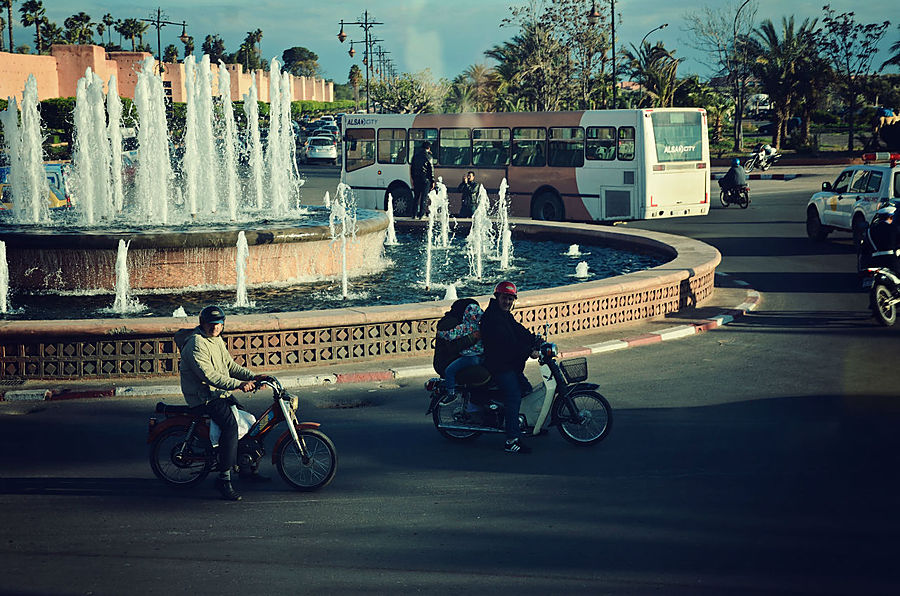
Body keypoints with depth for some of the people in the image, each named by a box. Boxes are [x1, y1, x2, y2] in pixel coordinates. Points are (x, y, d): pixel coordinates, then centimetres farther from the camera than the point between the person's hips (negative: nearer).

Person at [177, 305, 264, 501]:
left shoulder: (217, 340, 12)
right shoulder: (196, 344, -19)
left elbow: (230, 365, 17)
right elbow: (209, 375, -28)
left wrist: (252, 376, 1)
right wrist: (239, 384, -33)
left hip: (220, 393, 10)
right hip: (203, 397, -10)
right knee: (230, 424, -28)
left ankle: (246, 468, 29)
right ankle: (224, 479, -28)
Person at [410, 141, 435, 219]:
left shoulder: (415, 155, 8)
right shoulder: (428, 156, -6)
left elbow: (412, 168, 12)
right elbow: (431, 169, -6)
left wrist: (413, 178, 18)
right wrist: (432, 181, -1)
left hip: (416, 178, 4)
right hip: (425, 179, -4)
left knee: (416, 196, 12)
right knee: (424, 197, 0)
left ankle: (414, 213, 11)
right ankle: (421, 214, -3)